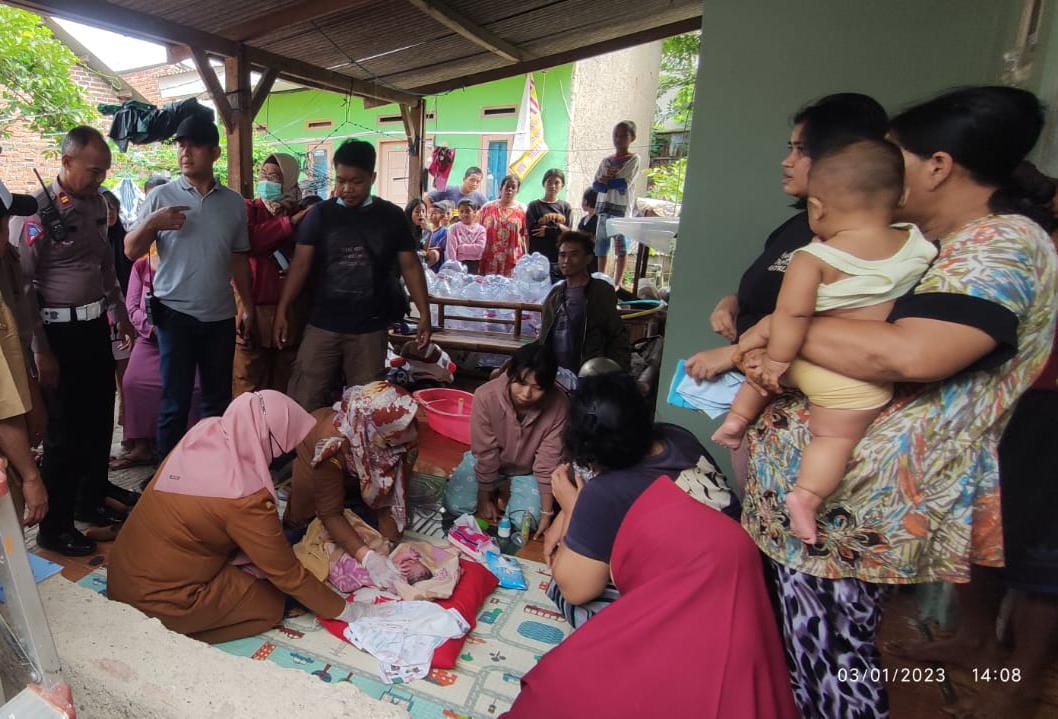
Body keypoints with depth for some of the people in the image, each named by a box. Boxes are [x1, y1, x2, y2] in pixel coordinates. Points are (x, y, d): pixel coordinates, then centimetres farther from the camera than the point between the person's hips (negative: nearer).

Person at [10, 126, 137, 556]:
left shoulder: (97, 203, 7)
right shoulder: (36, 211, -15)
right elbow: (20, 285, -15)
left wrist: (120, 314, 20)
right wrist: (40, 351, -16)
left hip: (95, 326, 7)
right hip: (59, 331, -7)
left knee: (99, 419, 18)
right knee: (64, 431, 4)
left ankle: (93, 499, 39)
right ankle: (54, 527, 22)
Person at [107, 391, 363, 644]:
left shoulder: (202, 434, -9)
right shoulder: (244, 496, -27)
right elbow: (287, 573, -15)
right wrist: (340, 608, -2)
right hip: (158, 605, -7)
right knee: (272, 604, 7)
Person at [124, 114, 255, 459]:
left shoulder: (234, 201, 7)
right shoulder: (162, 196, 0)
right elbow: (131, 251, 1)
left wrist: (248, 308, 9)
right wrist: (151, 223, -18)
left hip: (221, 315, 3)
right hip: (176, 313, -2)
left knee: (218, 401, 11)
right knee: (176, 401, 3)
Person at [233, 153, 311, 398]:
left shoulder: (303, 213, 10)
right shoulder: (248, 209, 6)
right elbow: (249, 241, -16)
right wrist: (290, 221, -13)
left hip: (291, 311, 2)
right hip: (253, 309, -2)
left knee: (285, 388, 11)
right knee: (248, 390, 3)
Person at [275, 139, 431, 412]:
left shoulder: (391, 216, 2)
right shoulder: (320, 214, 1)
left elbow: (410, 266, 3)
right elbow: (301, 264, 0)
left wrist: (424, 312, -4)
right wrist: (282, 310, -6)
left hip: (370, 328, 0)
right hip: (322, 325, 0)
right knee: (304, 402, 3)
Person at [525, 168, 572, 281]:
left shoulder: (566, 207, 13)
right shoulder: (534, 206, 7)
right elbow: (532, 231, -6)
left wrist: (547, 231, -9)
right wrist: (558, 227, -8)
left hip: (561, 259, 2)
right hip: (539, 259, -2)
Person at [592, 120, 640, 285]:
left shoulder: (634, 159, 2)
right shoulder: (606, 161, 15)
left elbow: (624, 183, -11)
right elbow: (595, 185, 4)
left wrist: (605, 181, -3)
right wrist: (613, 182, -12)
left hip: (622, 208, -5)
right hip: (604, 207, 5)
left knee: (621, 246, -4)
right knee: (601, 244, 7)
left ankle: (617, 283, 0)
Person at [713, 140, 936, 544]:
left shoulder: (812, 259, -13)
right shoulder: (918, 246, 0)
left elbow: (792, 313, -23)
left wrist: (776, 361, -16)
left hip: (804, 360, 0)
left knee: (766, 366, 29)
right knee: (835, 438, 7)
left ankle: (738, 416, 30)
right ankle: (806, 496, -7)